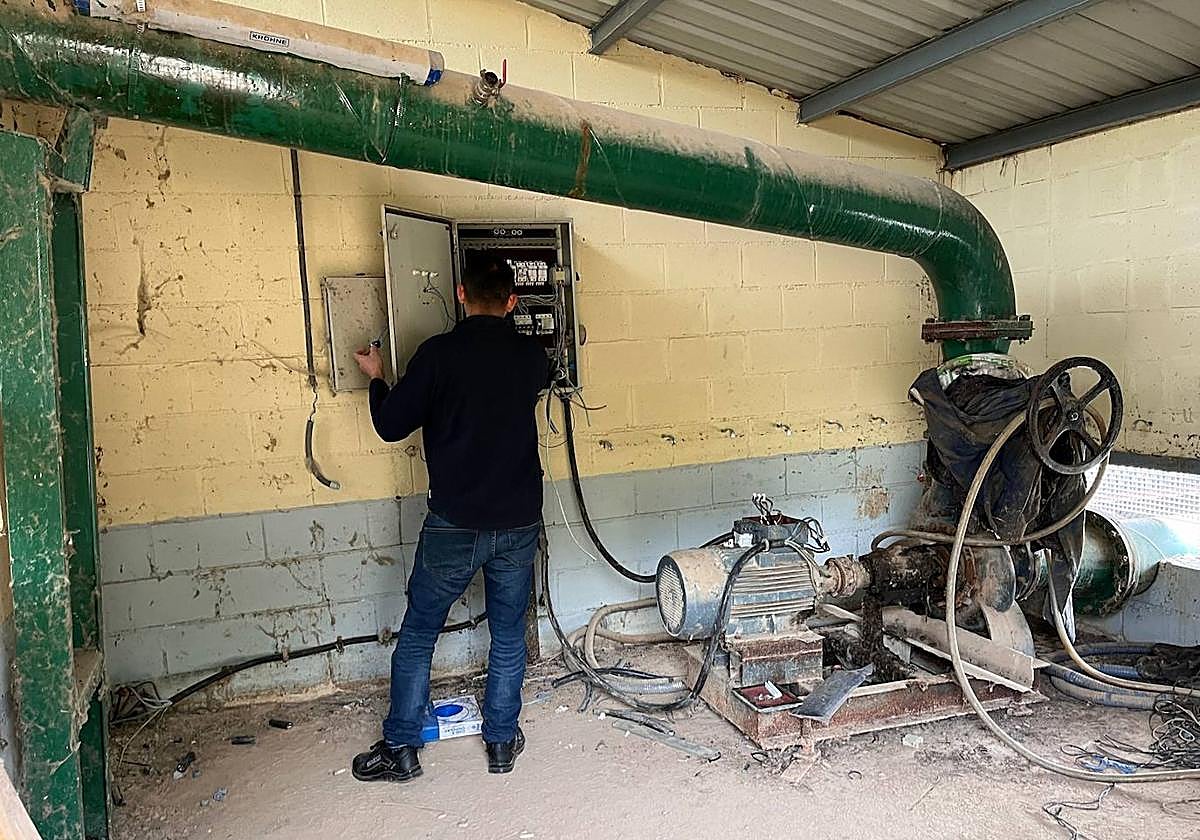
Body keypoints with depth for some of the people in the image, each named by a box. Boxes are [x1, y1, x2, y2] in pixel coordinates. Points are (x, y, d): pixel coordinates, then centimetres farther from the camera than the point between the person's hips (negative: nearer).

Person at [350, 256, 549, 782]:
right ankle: (502, 742, 27)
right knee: (508, 634, 17)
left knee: (417, 634, 14)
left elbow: (392, 425, -6)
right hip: (519, 522, 3)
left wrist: (376, 378, 14)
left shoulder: (439, 354, -12)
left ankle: (400, 748, 22)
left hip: (455, 523, -3)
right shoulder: (533, 357, -1)